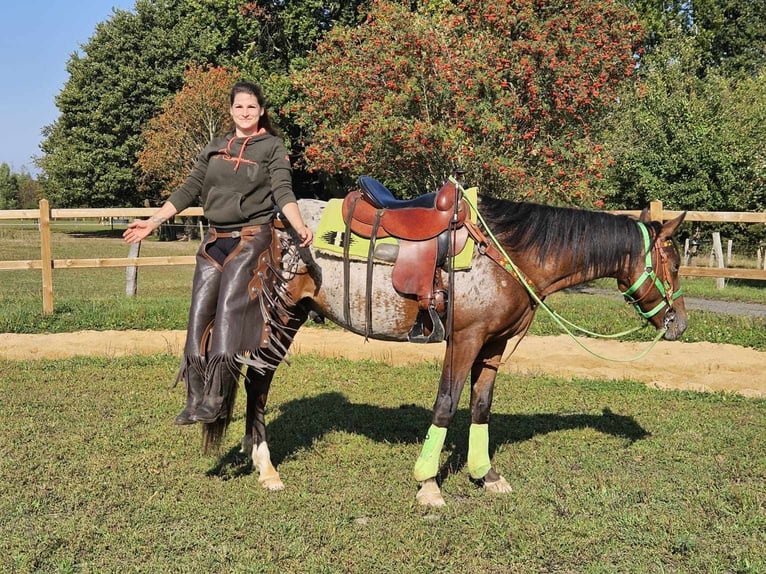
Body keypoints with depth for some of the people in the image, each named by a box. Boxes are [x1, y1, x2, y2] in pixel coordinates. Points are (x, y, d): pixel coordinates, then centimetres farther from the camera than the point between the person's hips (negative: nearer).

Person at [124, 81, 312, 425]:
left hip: (252, 237, -5)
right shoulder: (215, 148, 17)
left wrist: (299, 227, -27)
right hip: (215, 241, 5)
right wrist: (152, 222, 12)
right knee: (199, 315, -2)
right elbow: (189, 190, 17)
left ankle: (217, 400, -21)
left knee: (230, 308, -20)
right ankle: (196, 399, 2)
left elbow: (283, 192, -9)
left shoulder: (273, 147, 4)